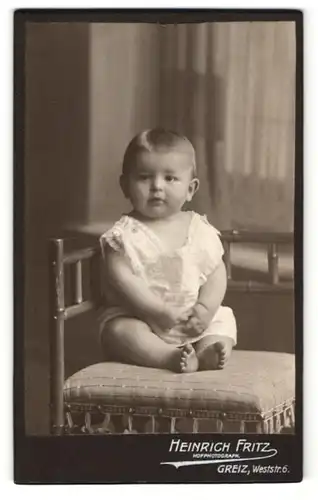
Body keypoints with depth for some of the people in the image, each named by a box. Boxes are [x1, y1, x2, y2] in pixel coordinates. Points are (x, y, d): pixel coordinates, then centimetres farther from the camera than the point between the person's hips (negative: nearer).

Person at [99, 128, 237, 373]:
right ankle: (172, 358, -46)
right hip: (139, 318, -4)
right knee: (120, 331, -30)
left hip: (194, 320, 5)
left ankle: (205, 353, -37)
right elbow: (121, 277, -17)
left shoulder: (201, 230, 4)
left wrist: (205, 308, -14)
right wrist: (158, 310, -24)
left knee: (223, 322, -12)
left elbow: (216, 272, 4)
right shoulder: (125, 233, -7)